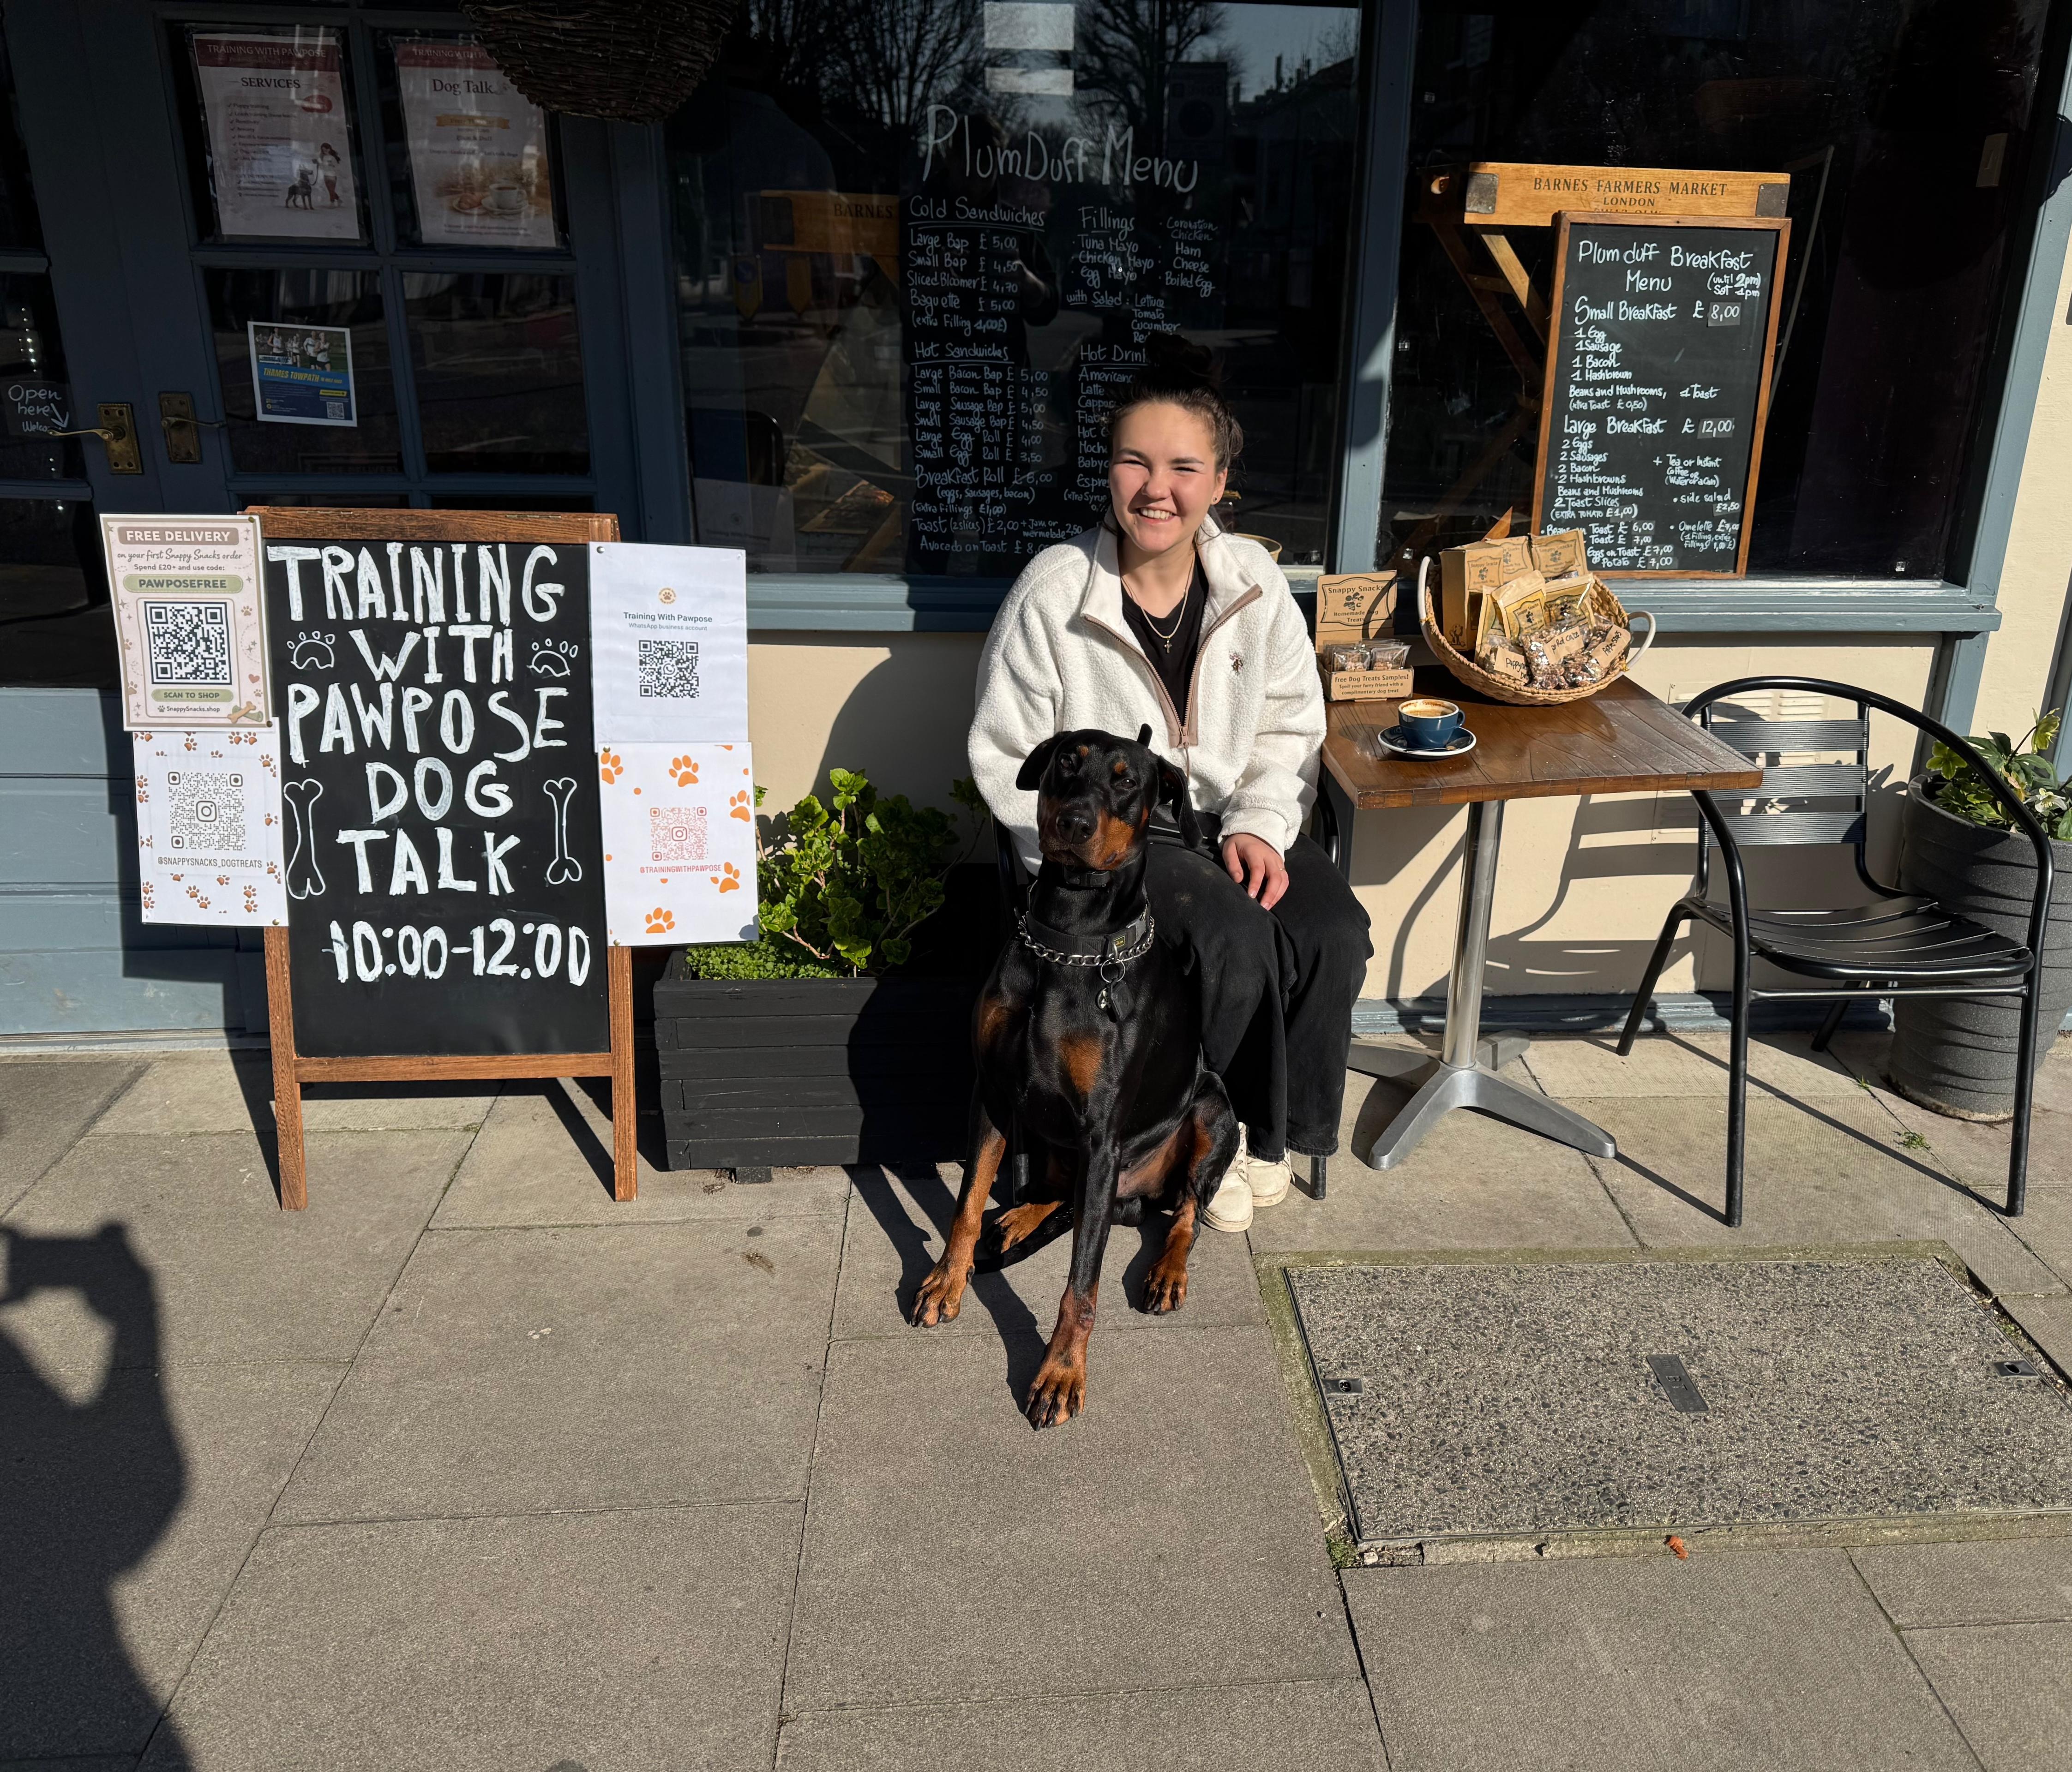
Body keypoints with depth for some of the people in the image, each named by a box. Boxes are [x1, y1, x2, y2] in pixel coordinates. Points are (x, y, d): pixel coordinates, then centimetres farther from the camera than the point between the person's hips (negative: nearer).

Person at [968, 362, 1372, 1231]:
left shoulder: (1254, 580, -1)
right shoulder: (1053, 592, -12)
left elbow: (1289, 729, 8)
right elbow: (1008, 760, -8)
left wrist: (1260, 826, -9)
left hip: (1231, 820, 5)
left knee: (1335, 933, -21)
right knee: (1238, 940, -30)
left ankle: (1270, 1130, 4)